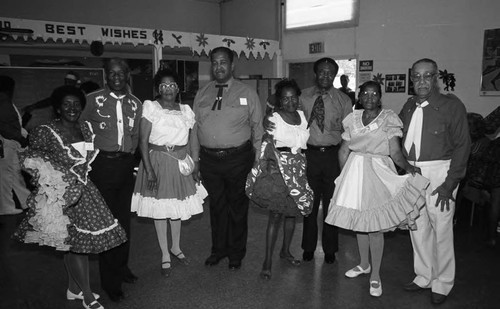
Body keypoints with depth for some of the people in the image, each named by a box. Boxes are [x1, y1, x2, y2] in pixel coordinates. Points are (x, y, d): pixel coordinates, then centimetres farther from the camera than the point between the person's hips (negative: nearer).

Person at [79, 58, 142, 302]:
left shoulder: (135, 104, 8)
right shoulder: (92, 100, -4)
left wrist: (129, 154, 7)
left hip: (126, 165, 4)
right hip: (102, 164, -4)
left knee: (124, 218, 14)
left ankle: (121, 266, 34)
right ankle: (110, 281, 14)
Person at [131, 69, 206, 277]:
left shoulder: (186, 110, 5)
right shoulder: (150, 107, -7)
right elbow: (143, 140, -11)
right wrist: (149, 170, -17)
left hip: (181, 163, 4)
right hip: (158, 162, -3)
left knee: (178, 207, 14)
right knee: (159, 209, 6)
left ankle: (176, 247, 35)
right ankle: (165, 255, 22)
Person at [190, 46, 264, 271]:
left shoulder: (247, 93, 0)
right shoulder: (201, 95, 9)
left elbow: (258, 128, 0)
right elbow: (195, 129, 10)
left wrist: (257, 162, -4)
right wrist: (195, 161, 7)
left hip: (238, 159, -2)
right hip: (209, 159, 3)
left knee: (238, 207, 10)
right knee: (216, 206, 15)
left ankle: (236, 254, 30)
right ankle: (218, 249, 36)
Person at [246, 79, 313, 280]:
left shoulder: (302, 115, 8)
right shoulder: (274, 118, -9)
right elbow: (267, 146, -13)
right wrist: (266, 167, -25)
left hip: (297, 169, 6)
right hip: (278, 168, -6)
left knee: (292, 211, 14)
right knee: (275, 215, -4)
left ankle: (286, 251, 33)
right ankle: (268, 260, 7)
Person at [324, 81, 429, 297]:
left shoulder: (388, 119, -5)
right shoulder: (353, 119, 7)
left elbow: (395, 152, -11)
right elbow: (343, 152, 11)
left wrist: (408, 167, -30)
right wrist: (345, 177, 4)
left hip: (377, 173, -4)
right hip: (354, 172, 5)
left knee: (375, 225, -1)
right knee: (358, 221, 14)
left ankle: (375, 275, 15)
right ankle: (364, 265, 35)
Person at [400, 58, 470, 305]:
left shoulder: (451, 105, -7)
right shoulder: (409, 107, 8)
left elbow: (462, 145, -8)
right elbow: (397, 138, 13)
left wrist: (450, 183, -13)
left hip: (439, 172, -5)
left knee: (441, 229, 3)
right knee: (418, 227, 13)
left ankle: (442, 284, 23)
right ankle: (423, 277, 30)